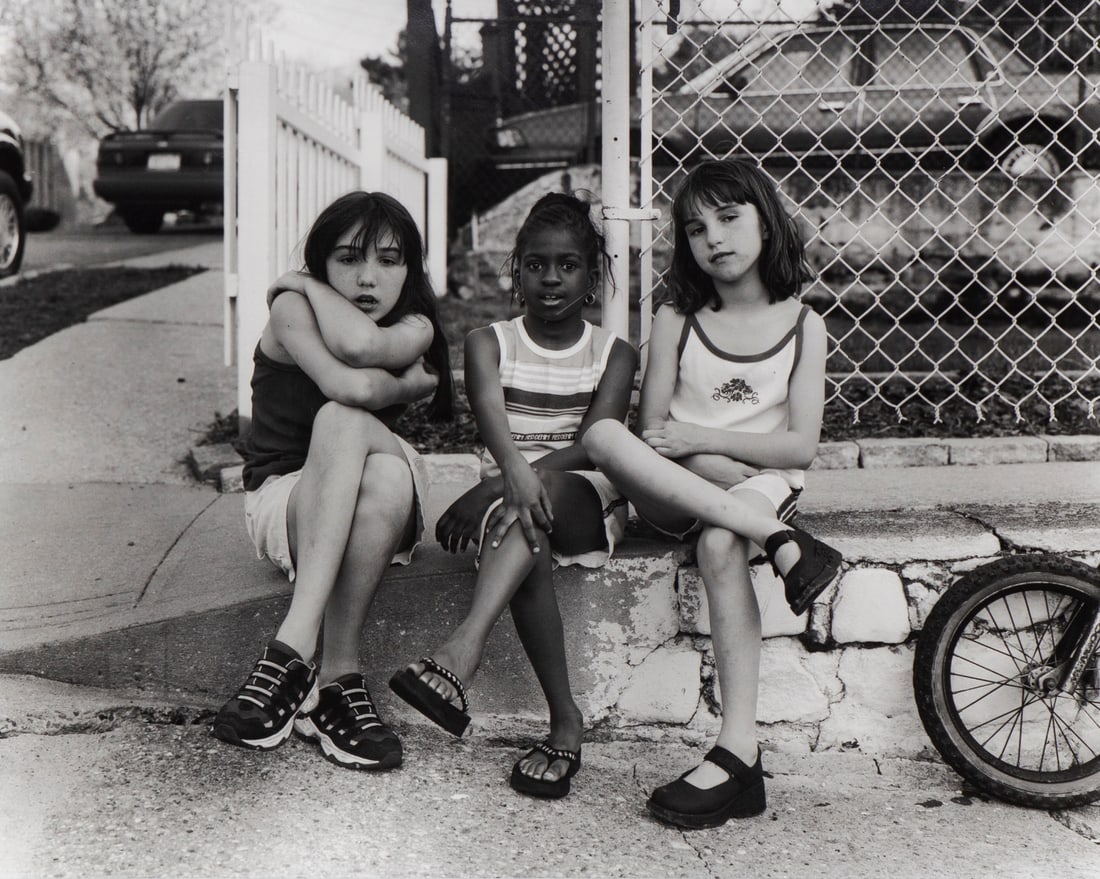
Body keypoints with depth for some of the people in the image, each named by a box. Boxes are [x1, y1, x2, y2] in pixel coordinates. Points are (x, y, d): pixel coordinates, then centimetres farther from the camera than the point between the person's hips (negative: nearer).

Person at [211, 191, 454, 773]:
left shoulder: (416, 327, -2)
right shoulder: (290, 309, -10)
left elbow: (361, 342, -28)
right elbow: (354, 386, -31)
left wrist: (304, 283, -10)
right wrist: (408, 383, -10)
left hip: (377, 514, 2)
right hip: (281, 498, -2)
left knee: (390, 475, -35)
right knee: (344, 419, -34)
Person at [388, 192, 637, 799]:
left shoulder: (612, 354, 7)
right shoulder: (488, 343, 8)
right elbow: (491, 418, -14)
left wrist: (514, 483, -23)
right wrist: (515, 472, -38)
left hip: (588, 502, -1)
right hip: (507, 486, 1)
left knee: (541, 498, -36)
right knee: (521, 531, -35)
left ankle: (463, 649, -53)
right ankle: (564, 718, -34)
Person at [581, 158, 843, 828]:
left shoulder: (802, 326, 7)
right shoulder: (676, 321, 9)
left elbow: (800, 447, -3)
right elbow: (652, 432, 4)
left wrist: (705, 437, -14)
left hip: (763, 483, -2)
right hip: (676, 490, 2)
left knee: (720, 543, -37)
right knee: (602, 435, -30)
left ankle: (739, 752, -39)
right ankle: (779, 539, -38)